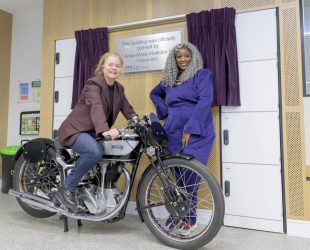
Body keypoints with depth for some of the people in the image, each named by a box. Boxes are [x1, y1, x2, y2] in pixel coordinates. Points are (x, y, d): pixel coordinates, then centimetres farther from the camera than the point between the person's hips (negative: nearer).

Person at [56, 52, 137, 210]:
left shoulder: (119, 89, 8)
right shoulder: (93, 83, -16)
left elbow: (128, 110, 3)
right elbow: (96, 108, -34)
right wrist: (105, 131, -51)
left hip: (94, 133, 8)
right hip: (76, 130, -7)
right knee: (95, 151, -35)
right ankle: (66, 189, -15)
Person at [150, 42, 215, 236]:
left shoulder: (202, 75, 3)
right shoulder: (169, 79, 18)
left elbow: (205, 101, -10)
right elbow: (154, 94, 33)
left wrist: (190, 129, -17)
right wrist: (165, 111, 15)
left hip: (196, 133, -4)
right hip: (173, 133, 4)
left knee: (189, 176, -9)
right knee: (179, 176, 7)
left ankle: (188, 219, 9)